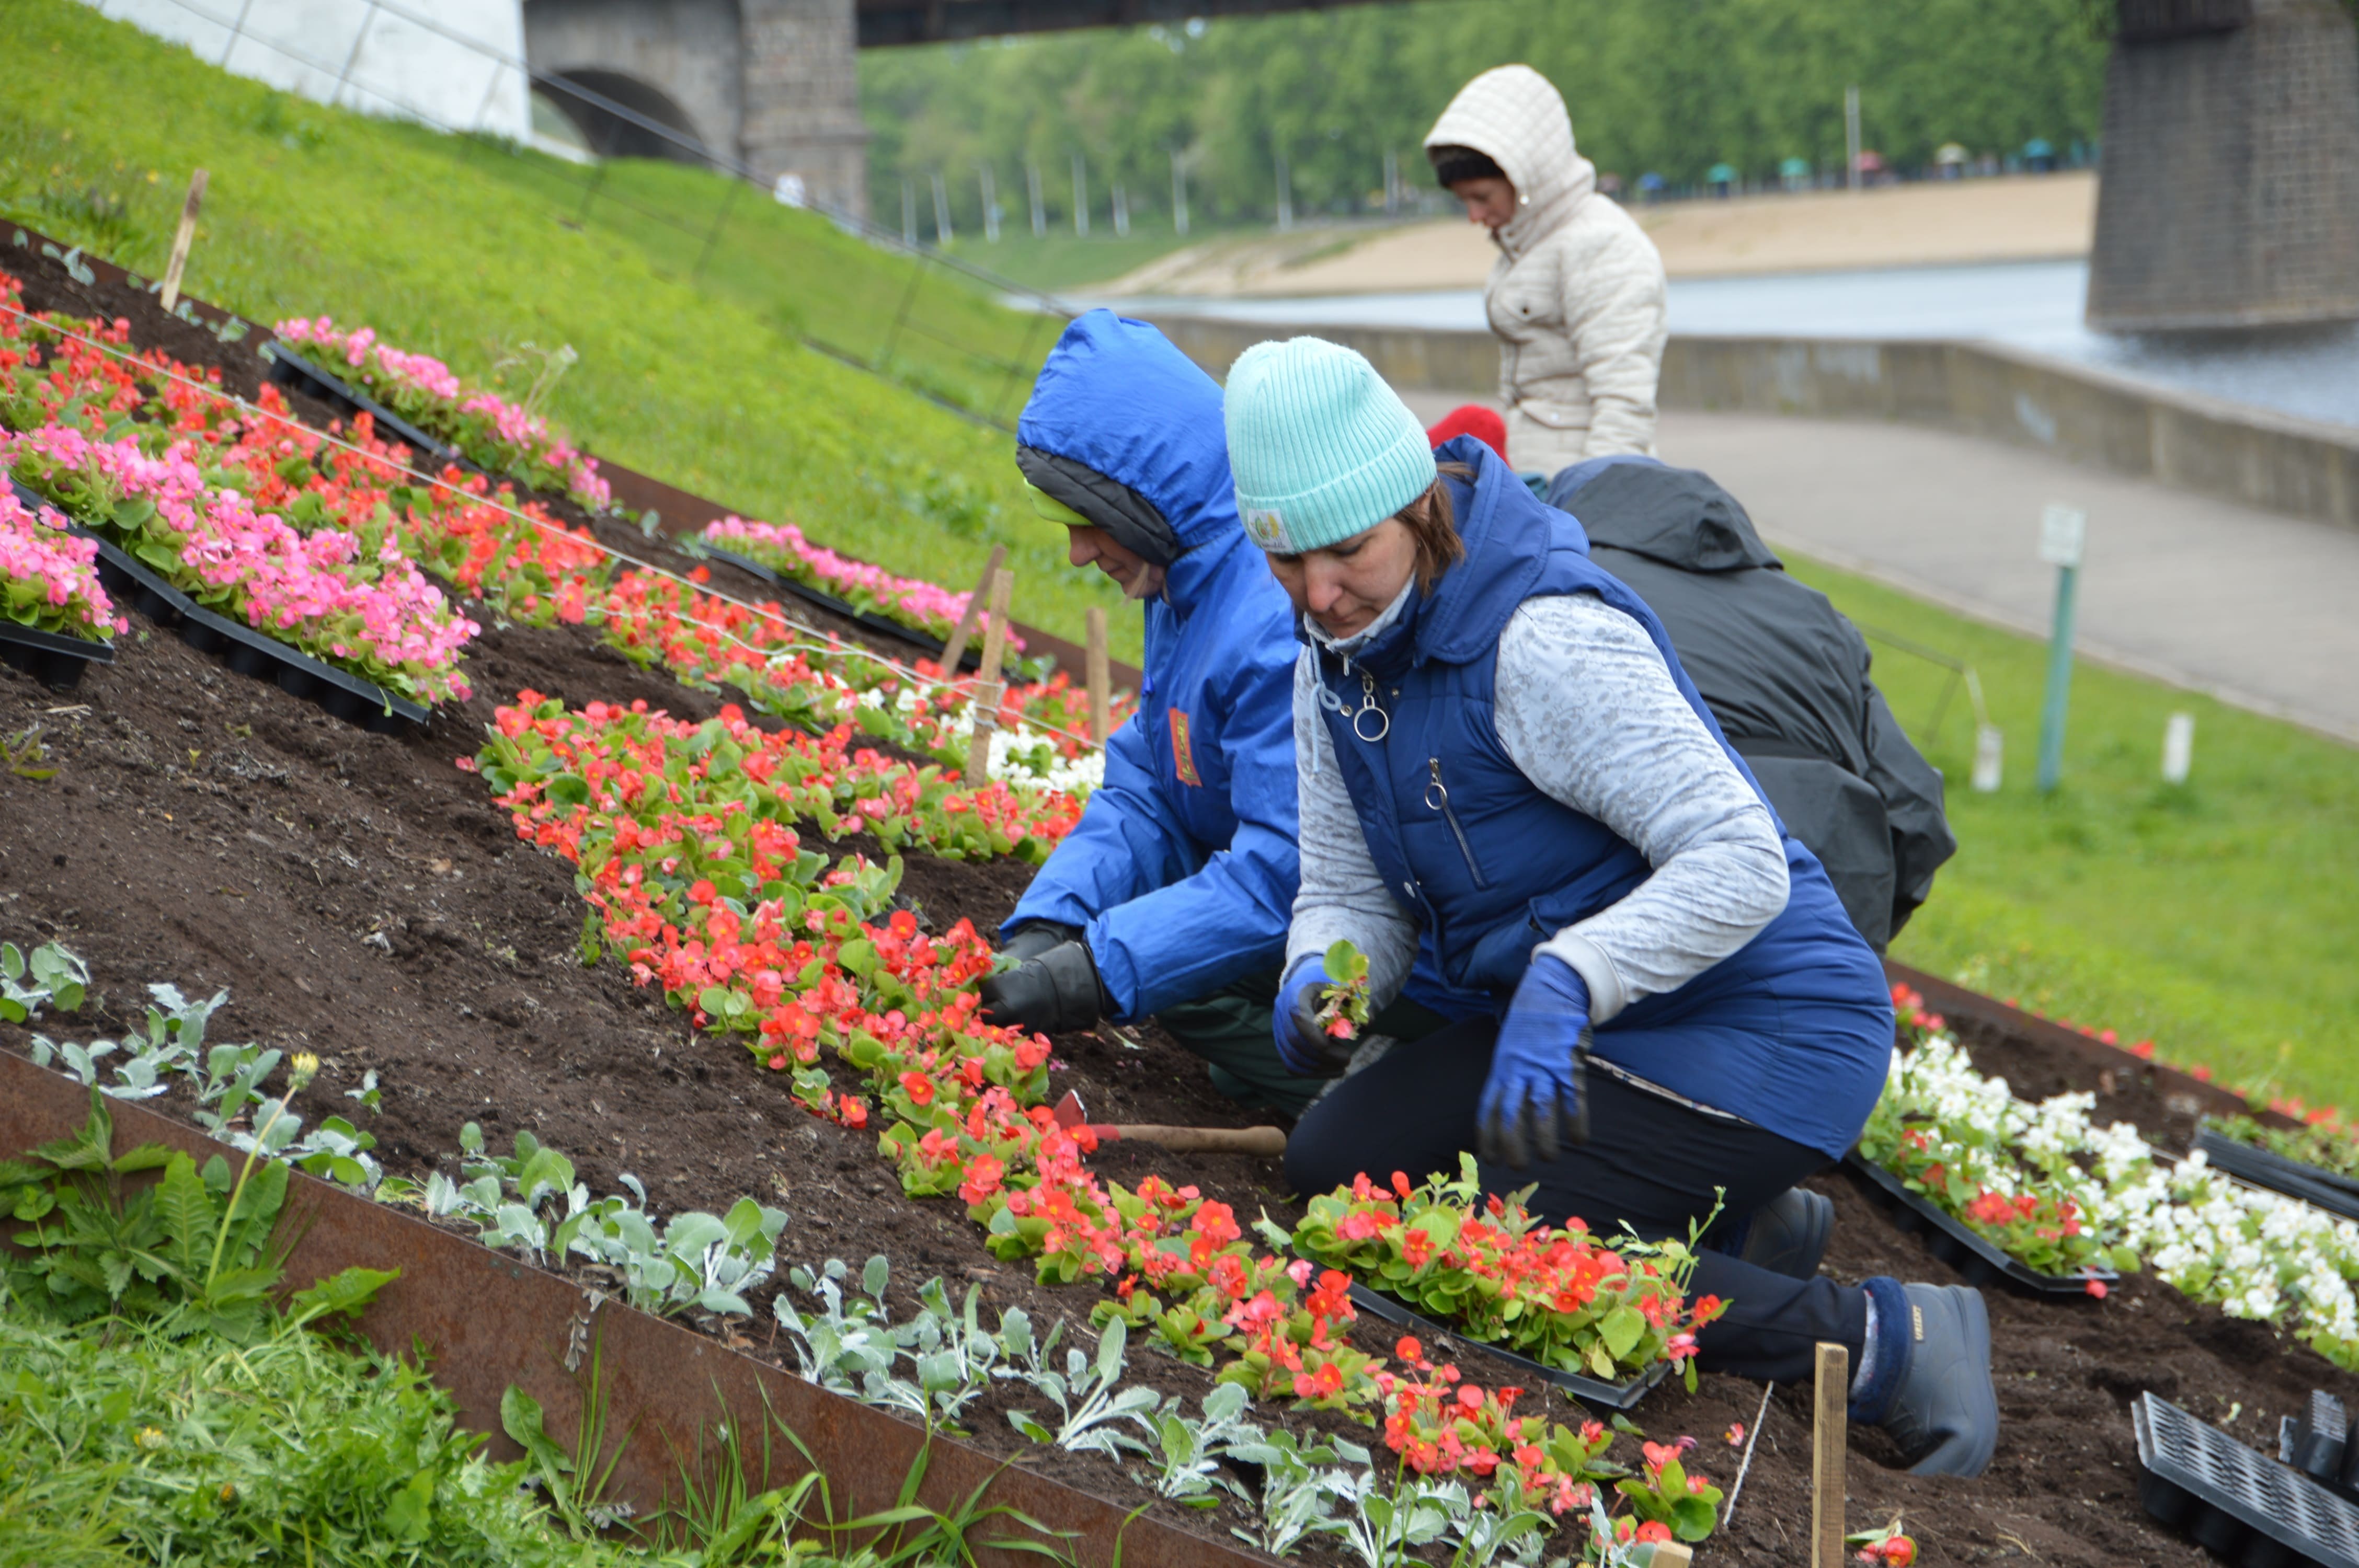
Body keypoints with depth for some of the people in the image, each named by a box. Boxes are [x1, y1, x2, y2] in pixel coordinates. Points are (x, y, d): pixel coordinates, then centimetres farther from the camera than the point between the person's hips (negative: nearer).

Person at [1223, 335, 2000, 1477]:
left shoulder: (1549, 640, -23)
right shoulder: (1334, 664, 4)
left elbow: (1741, 866, -28)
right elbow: (1348, 890, 10)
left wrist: (1565, 981, -40)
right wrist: (1321, 978, -14)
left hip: (1766, 1031, -9)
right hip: (1594, 1032, 9)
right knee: (1333, 1160, 0)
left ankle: (1880, 1338, -11)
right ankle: (1723, 1217, 5)